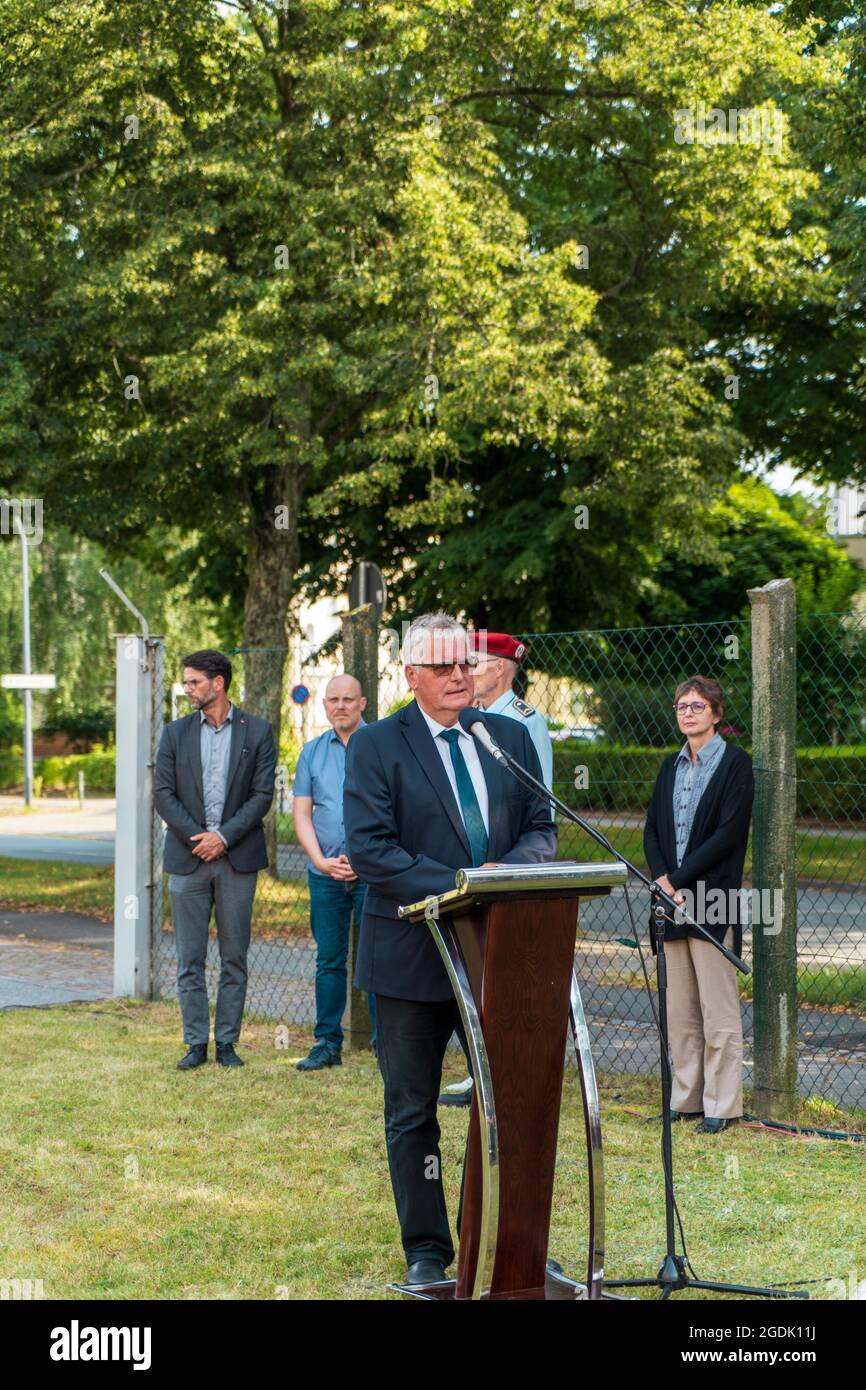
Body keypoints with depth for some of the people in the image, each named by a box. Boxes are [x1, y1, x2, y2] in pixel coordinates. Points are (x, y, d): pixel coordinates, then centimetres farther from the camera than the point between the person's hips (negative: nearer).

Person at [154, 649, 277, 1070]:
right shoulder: (175, 733, 8)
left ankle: (227, 1041, 10)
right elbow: (162, 793, 3)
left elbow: (263, 794, -3)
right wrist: (197, 836, -10)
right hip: (187, 857, 2)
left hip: (237, 858, -1)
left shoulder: (257, 732, 3)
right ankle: (196, 1043, 9)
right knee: (189, 959, 3)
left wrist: (223, 836, -12)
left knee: (234, 958, 3)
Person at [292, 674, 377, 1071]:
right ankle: (327, 1044, 14)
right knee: (329, 960, 7)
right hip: (325, 873, 3)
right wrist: (321, 860, -6)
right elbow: (302, 814, 8)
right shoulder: (312, 752, 12)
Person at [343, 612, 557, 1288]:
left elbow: (542, 827, 9)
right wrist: (453, 887, -21)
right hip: (413, 953, -3)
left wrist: (506, 872, -13)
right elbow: (367, 847, -13)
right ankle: (427, 1251, 17)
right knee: (412, 1112, 5)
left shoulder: (511, 737, 10)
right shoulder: (376, 745, -4)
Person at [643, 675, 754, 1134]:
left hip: (712, 898, -6)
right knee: (679, 1009, 9)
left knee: (718, 1009, -4)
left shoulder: (735, 763, -4)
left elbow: (729, 832, -12)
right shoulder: (671, 766, 16)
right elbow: (652, 829, 13)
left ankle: (721, 1104, 1)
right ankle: (685, 1098, 17)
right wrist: (660, 878, -5)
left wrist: (679, 879, -13)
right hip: (672, 902, 6)